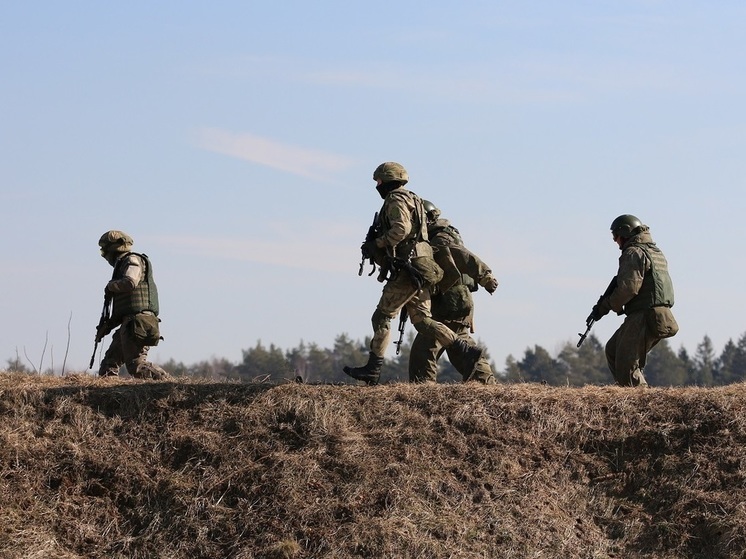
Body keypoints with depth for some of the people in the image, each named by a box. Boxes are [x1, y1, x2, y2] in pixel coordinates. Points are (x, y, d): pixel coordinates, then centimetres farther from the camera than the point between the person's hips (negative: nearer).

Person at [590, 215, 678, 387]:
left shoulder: (634, 253, -9)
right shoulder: (655, 252, 22)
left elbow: (628, 287, -20)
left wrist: (606, 306, -7)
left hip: (644, 317, -10)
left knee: (627, 366, -8)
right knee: (612, 350, 19)